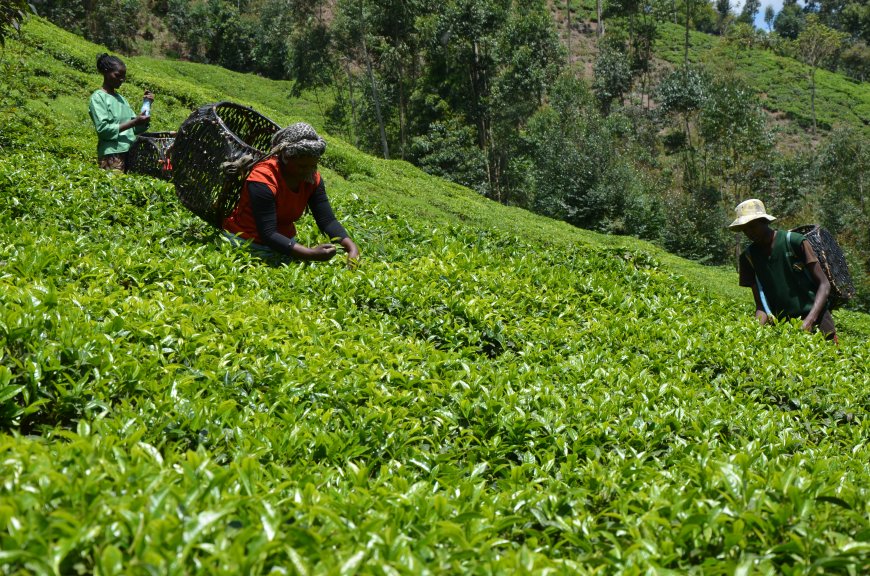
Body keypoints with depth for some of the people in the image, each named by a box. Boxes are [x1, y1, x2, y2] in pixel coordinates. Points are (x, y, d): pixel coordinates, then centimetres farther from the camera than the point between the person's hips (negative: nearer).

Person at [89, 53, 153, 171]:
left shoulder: (121, 98, 18)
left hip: (130, 152, 6)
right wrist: (133, 123, -17)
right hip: (112, 155, -6)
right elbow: (103, 129, -13)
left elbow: (136, 129, 14)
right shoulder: (98, 97, -1)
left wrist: (147, 105, 3)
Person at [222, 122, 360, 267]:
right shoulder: (263, 179, -24)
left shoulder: (312, 178, -6)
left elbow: (327, 220, -8)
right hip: (247, 244, -5)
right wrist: (312, 254, -38)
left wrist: (351, 247, -26)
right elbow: (268, 234, -29)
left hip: (284, 243, 5)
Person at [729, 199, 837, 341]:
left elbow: (824, 284, -5)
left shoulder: (795, 242, -6)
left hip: (815, 321, -3)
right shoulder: (749, 256, 4)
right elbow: (761, 305, 3)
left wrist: (809, 320, -18)